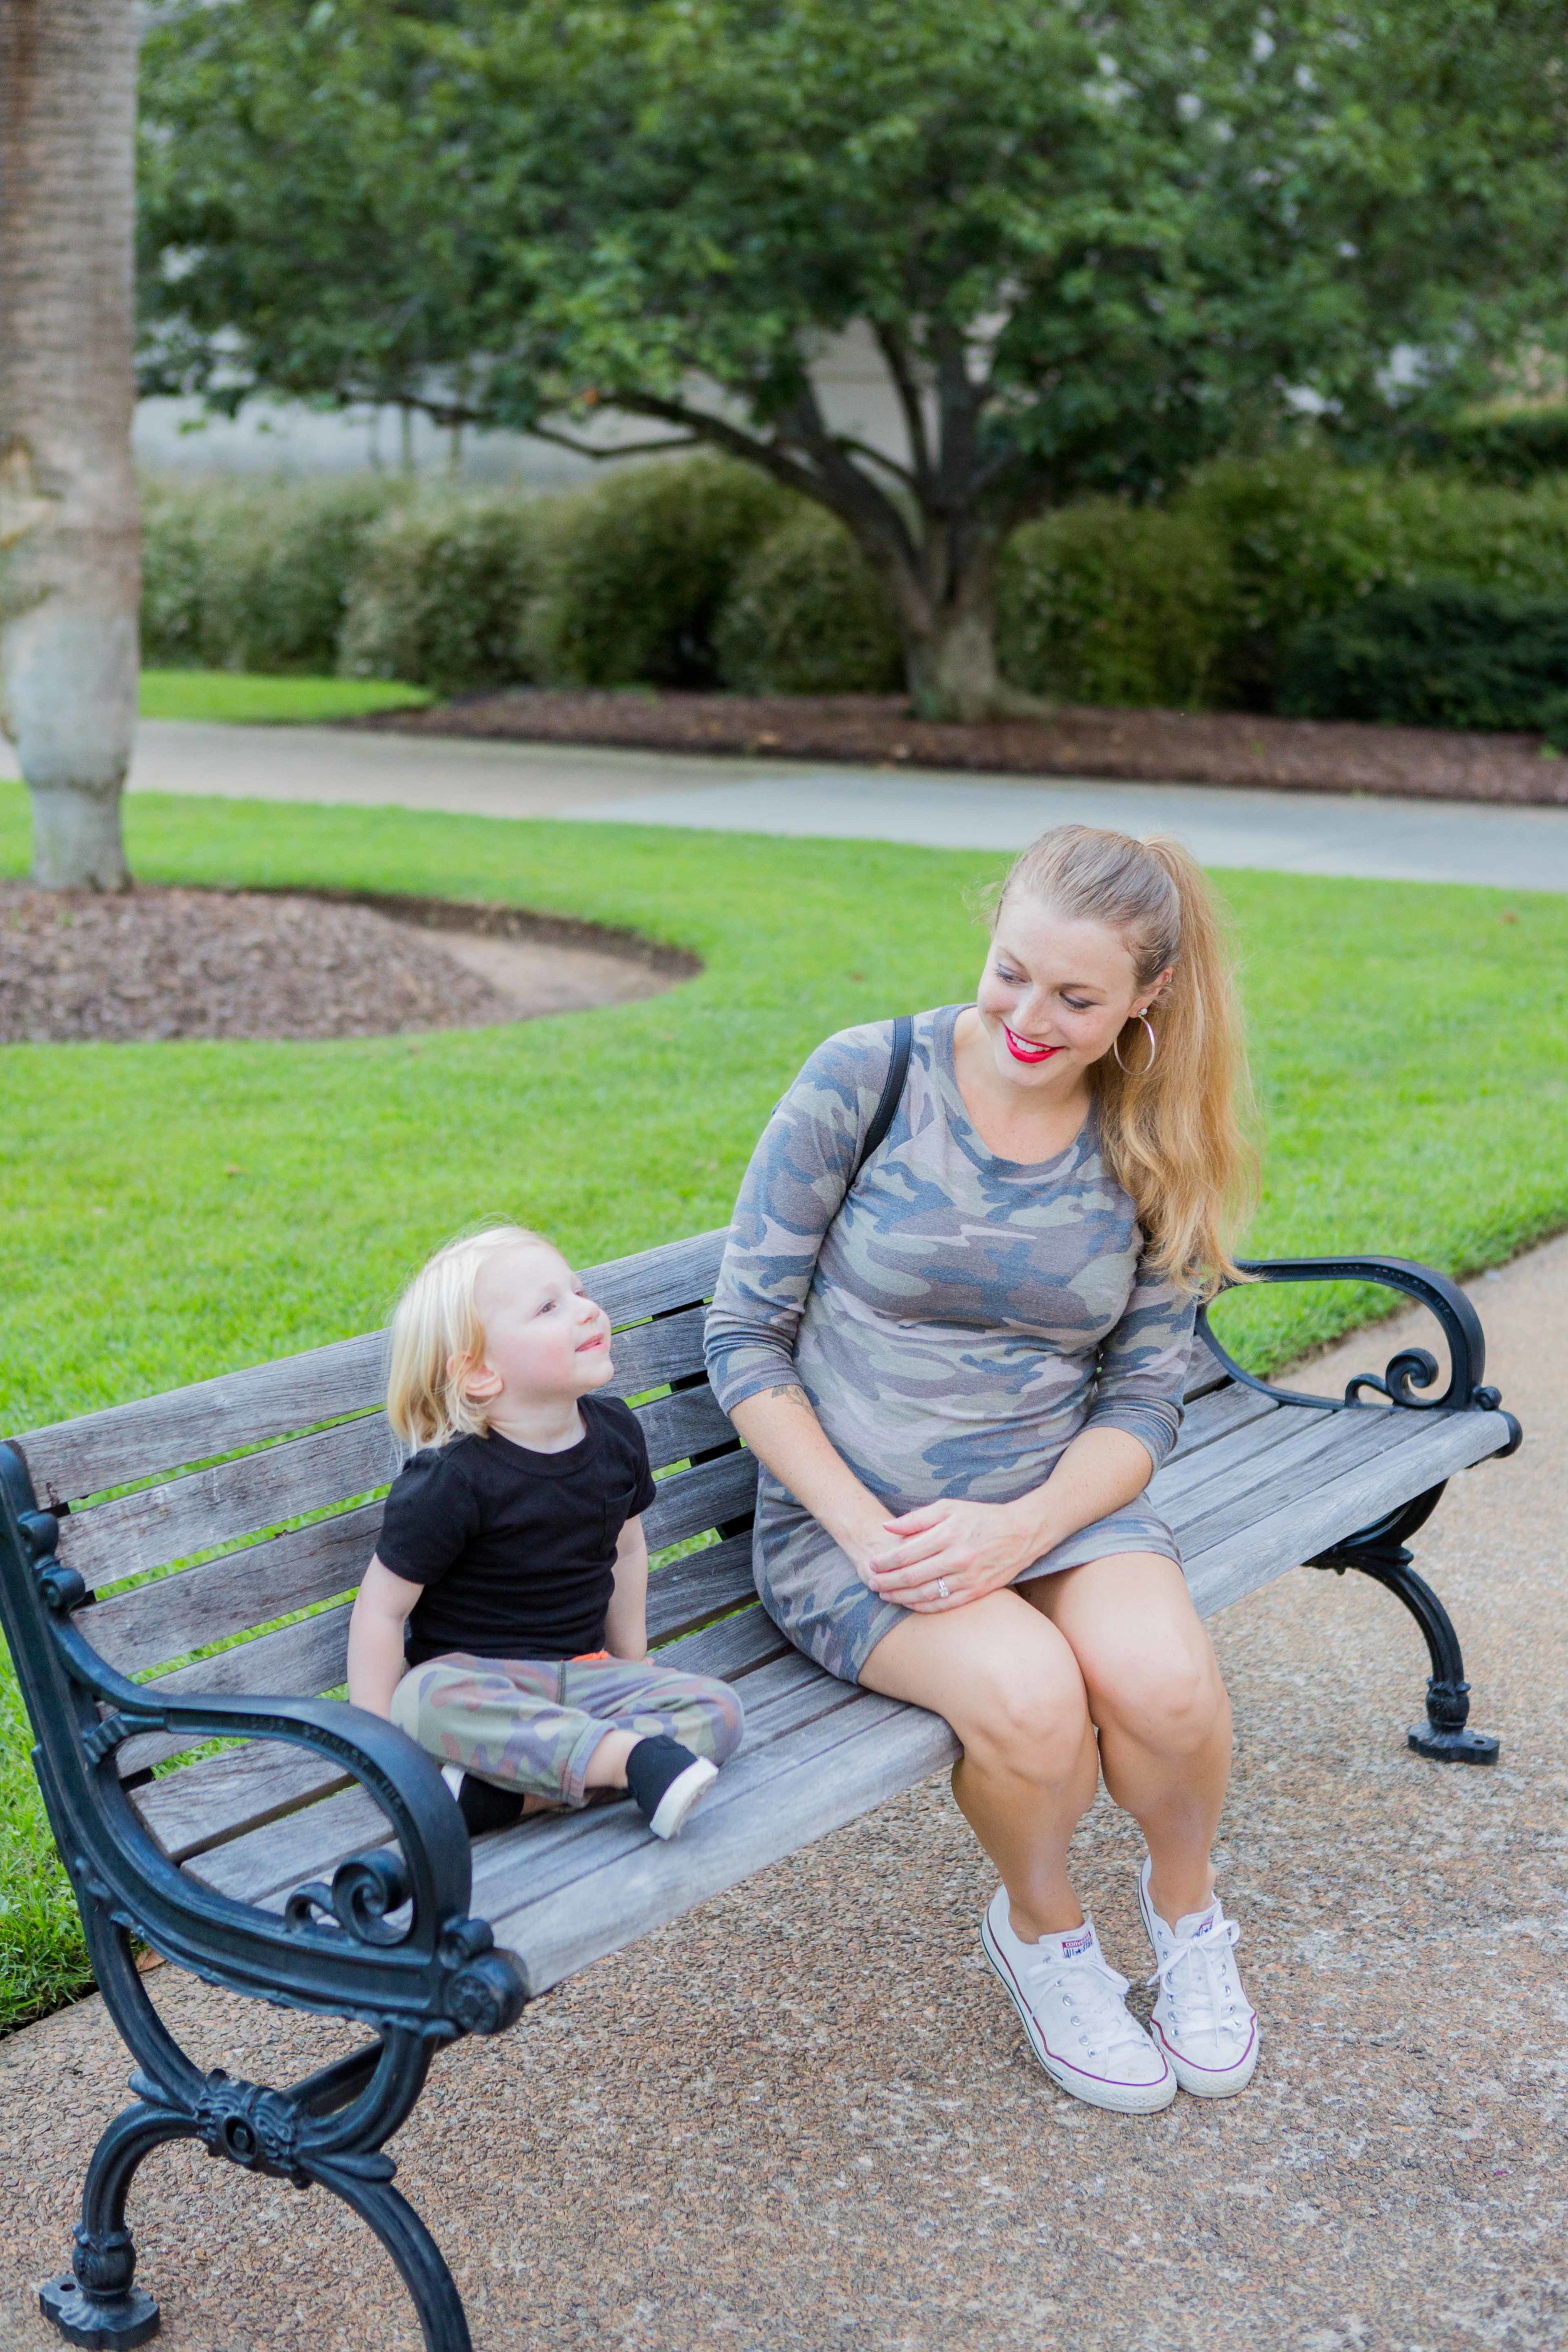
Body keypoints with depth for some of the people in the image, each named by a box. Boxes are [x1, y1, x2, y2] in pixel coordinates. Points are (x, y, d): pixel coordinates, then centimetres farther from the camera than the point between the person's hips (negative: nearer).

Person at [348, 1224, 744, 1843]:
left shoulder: (615, 1432, 1)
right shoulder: (450, 1482, -17)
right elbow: (382, 1607, -12)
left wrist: (633, 1663, 22)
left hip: (583, 1674, 5)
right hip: (475, 1675, -5)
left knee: (715, 1709, -17)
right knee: (426, 1698, -38)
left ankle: (509, 1789, -28)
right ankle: (634, 1756, -39)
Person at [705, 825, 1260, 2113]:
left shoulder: (1153, 1150, 1)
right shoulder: (865, 1079, -8)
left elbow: (1142, 1403, 2)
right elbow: (745, 1339, -6)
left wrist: (1018, 1528, -17)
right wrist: (862, 1528, -16)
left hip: (1056, 1502, 3)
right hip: (847, 1512, -2)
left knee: (1165, 1679, -29)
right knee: (1029, 1696, -31)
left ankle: (1184, 1902, 7)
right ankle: (1041, 1927, 4)